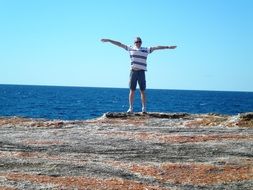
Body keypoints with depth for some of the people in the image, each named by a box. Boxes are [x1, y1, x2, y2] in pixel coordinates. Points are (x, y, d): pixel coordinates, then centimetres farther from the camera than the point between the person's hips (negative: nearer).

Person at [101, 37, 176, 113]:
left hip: (141, 72, 0)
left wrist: (168, 47, 7)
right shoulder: (130, 49, 11)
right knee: (132, 90, 1)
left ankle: (144, 108, 4)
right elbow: (119, 44, 12)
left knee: (142, 91, 0)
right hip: (133, 71, 0)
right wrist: (108, 40, 12)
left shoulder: (146, 50, 10)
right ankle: (131, 108, 3)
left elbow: (157, 47, 9)